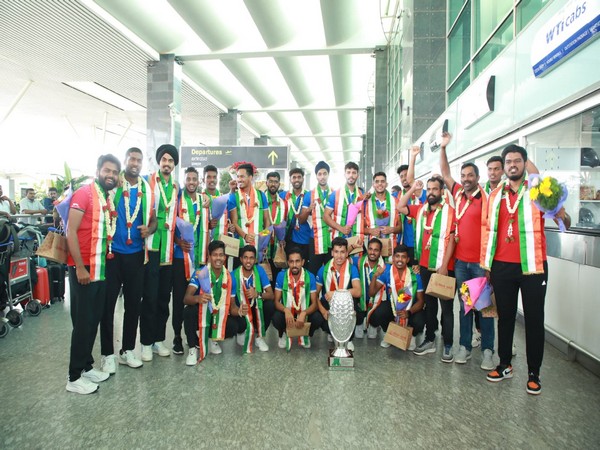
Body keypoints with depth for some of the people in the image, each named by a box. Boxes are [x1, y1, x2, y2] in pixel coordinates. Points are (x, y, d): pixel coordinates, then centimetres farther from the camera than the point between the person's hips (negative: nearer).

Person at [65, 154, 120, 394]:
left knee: (94, 320, 14)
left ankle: (86, 366, 27)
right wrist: (80, 267, -18)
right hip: (83, 269, -7)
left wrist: (108, 260, 10)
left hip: (102, 268, 7)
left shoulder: (110, 199, 12)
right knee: (82, 322, -1)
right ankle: (74, 377, 11)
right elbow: (71, 232, -16)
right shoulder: (84, 193, -11)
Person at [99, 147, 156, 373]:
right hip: (112, 253, -3)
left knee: (133, 302, 10)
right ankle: (108, 354, 18)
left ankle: (127, 350, 26)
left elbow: (153, 218, 11)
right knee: (108, 303, 4)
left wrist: (149, 229, -11)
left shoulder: (147, 189, 6)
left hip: (136, 254, 3)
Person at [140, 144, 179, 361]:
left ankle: (159, 339, 21)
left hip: (168, 247, 5)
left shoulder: (175, 187, 15)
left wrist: (169, 224, 9)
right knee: (150, 296, -2)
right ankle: (146, 342, 11)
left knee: (164, 295, 10)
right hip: (151, 244, -5)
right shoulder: (148, 181, 0)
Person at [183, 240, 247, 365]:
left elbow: (231, 306, -5)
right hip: (201, 314, -3)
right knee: (188, 311, -36)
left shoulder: (230, 278, -7)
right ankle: (193, 348, -13)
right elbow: (186, 298, -28)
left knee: (239, 325, -24)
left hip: (219, 316, 3)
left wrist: (239, 311, -29)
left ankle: (212, 339, 10)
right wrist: (197, 298, -52)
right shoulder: (199, 274, -17)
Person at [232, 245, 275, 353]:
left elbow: (271, 295, -16)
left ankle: (259, 336, -1)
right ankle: (241, 332, 11)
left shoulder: (260, 270, -14)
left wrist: (258, 294, -37)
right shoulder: (234, 275, -17)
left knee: (270, 305, -28)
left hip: (257, 308, 1)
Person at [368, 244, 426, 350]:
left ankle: (412, 336, 11)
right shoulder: (386, 271, -15)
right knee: (376, 315, -28)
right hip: (391, 305, 1)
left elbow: (420, 300, -13)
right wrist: (375, 276, -33)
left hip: (411, 307, -1)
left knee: (419, 322, -31)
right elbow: (372, 292, -16)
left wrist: (409, 312, -32)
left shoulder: (415, 275, -18)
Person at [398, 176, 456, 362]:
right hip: (425, 266, 6)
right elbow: (400, 207, 12)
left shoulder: (450, 211, -9)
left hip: (444, 267, -6)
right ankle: (430, 340, 26)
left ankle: (448, 345, 12)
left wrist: (444, 266, -16)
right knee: (429, 304, 15)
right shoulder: (420, 209, 8)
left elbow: (451, 240, -12)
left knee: (446, 306, 3)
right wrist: (412, 189, 5)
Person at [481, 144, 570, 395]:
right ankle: (505, 366, 28)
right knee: (505, 317, 13)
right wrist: (486, 265, 10)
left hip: (531, 266, -3)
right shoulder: (495, 196, 7)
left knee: (534, 320, 7)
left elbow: (566, 223, -6)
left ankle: (534, 374, 21)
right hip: (501, 267, 3)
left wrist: (561, 214, -30)